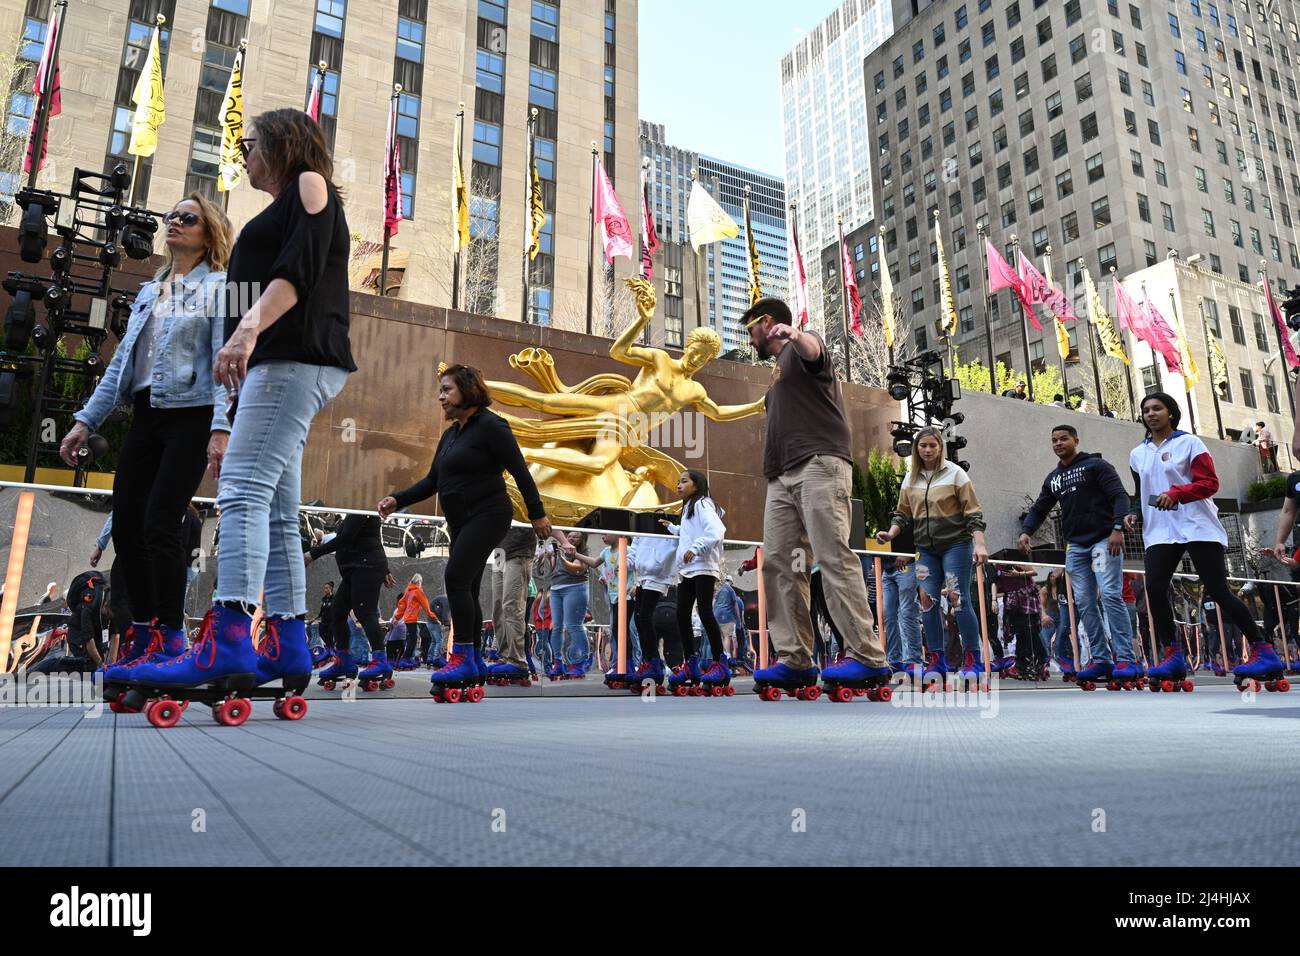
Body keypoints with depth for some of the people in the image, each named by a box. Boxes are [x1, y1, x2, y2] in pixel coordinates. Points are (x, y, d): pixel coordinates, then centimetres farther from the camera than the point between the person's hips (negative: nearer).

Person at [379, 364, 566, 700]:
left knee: (456, 578, -19)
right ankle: (476, 664, 16)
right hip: (460, 522, 9)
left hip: (487, 515, -9)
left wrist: (537, 514, -9)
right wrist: (397, 500, 4)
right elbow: (432, 482, 17)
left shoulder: (490, 426, -10)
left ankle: (463, 658, -12)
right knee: (466, 590, 9)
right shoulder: (449, 435, 15)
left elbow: (519, 471, -10)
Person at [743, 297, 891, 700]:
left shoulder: (799, 348, 7)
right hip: (783, 477, 9)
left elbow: (814, 350, -20)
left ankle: (868, 659, -17)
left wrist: (795, 334, -43)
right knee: (777, 562, -2)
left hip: (819, 464, -9)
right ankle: (794, 660, -3)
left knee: (833, 556, -17)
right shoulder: (779, 370, 32)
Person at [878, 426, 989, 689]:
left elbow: (973, 512, -4)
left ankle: (972, 659, 5)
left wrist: (979, 544, -13)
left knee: (960, 600, -5)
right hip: (926, 549, 4)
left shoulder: (955, 473, -2)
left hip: (955, 544, -4)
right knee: (928, 603, 1)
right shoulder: (910, 478, 9)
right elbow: (903, 514, 15)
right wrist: (891, 533, -2)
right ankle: (936, 660, 9)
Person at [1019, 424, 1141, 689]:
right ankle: (1101, 660, 4)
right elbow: (1039, 509, 19)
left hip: (1104, 540, -6)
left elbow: (1120, 496, -8)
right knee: (1084, 603, 1)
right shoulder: (1052, 478, 18)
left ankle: (1126, 660, -12)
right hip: (1075, 546, 6)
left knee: (1110, 595, -15)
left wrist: (1118, 528, -22)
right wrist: (1026, 531, 0)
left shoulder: (1096, 465, 1)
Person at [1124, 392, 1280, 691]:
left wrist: (1175, 493, -21)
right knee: (1154, 587, -13)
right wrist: (1134, 512, 8)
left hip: (1197, 527, -4)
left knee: (1218, 590, -8)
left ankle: (1264, 653, 4)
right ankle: (1172, 656, -6)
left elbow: (1209, 482, -6)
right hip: (1159, 531, 5)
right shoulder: (1138, 454, 17)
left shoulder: (1189, 442, 2)